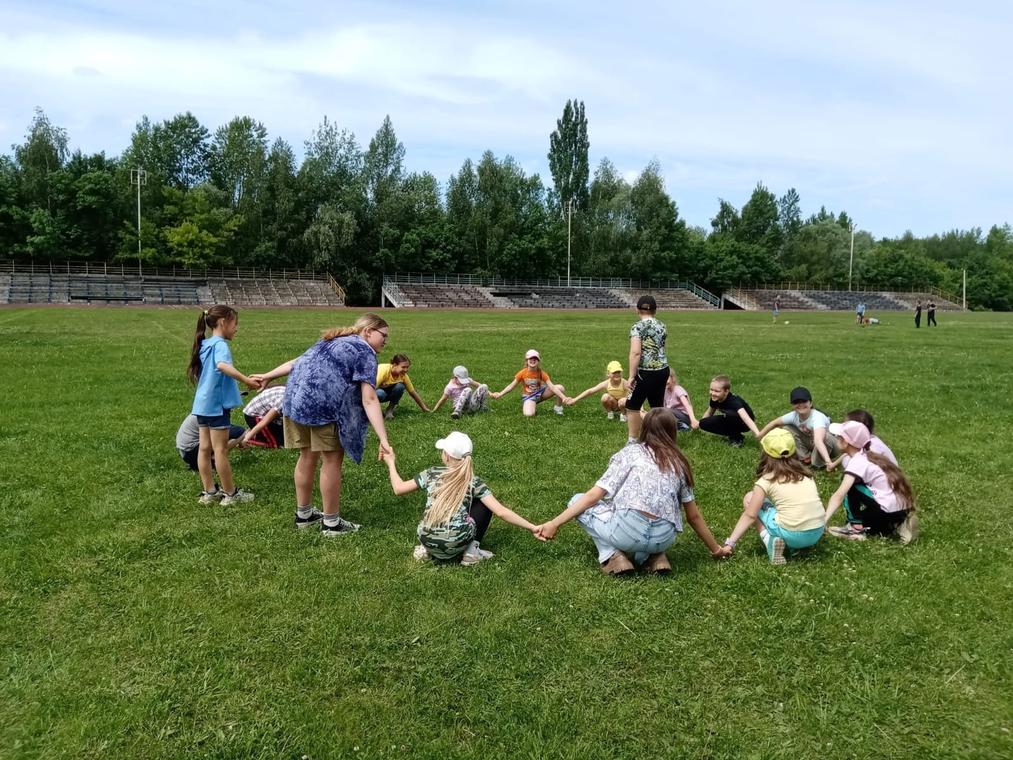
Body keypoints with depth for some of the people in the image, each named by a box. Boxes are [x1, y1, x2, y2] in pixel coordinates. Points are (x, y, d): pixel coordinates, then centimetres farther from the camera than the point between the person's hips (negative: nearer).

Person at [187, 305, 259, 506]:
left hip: (202, 403, 9)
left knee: (205, 448, 11)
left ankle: (209, 491, 19)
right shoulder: (220, 344, -15)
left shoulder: (204, 344, 13)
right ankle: (230, 493, 8)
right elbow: (222, 365, -35)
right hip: (217, 404, -9)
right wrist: (246, 380, -40)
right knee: (220, 449, -1)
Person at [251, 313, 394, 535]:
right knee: (332, 460, 5)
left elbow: (299, 362, 28)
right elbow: (369, 400, -10)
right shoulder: (365, 353, 1)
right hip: (322, 405, -8)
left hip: (295, 399, 8)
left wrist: (269, 376, 39)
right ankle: (331, 523, 15)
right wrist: (383, 439, -16)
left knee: (307, 457, 20)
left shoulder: (332, 340, 24)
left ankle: (303, 514, 33)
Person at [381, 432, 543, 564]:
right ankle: (472, 550, 8)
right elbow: (501, 512, -6)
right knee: (484, 503, 17)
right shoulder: (474, 482, 3)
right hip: (456, 545, -3)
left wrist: (391, 463, 34)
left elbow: (399, 489, 19)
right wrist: (531, 528, -3)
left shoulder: (432, 473, 9)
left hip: (428, 541, 3)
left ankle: (427, 550, 16)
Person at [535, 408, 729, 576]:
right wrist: (716, 549, 37)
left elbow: (594, 495, 4)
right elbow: (693, 516, 23)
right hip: (664, 538, 5)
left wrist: (554, 523, 8)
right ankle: (654, 556, 12)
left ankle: (612, 556, 4)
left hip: (628, 530, -5)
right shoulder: (679, 463, 20)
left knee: (578, 502, 20)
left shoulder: (631, 452, 10)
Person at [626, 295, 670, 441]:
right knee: (657, 407, 15)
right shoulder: (661, 325, 11)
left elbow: (635, 352, -20)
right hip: (663, 370, 7)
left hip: (646, 373, -7)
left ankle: (633, 441, 11)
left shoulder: (637, 326, -10)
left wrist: (631, 376, -17)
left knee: (632, 406, 8)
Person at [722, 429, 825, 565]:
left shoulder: (766, 480, -2)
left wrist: (730, 543, -3)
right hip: (817, 534, 6)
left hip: (792, 535, -5)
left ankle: (769, 541, -4)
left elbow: (750, 515, -6)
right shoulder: (805, 474, 12)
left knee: (749, 498, 12)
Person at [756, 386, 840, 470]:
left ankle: (819, 463, -13)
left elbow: (818, 440, -56)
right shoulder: (794, 415, -21)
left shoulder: (817, 417, -40)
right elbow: (775, 423, -2)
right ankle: (806, 456, -3)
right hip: (811, 443, 6)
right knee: (787, 429, -10)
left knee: (824, 436, -39)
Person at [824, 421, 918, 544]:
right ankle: (891, 527, 13)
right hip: (902, 510, 8)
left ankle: (856, 528, 1)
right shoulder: (869, 456, 15)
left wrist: (824, 520, -25)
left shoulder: (857, 462, -11)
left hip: (889, 511, -8)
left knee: (849, 486, 0)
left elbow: (839, 495, -21)